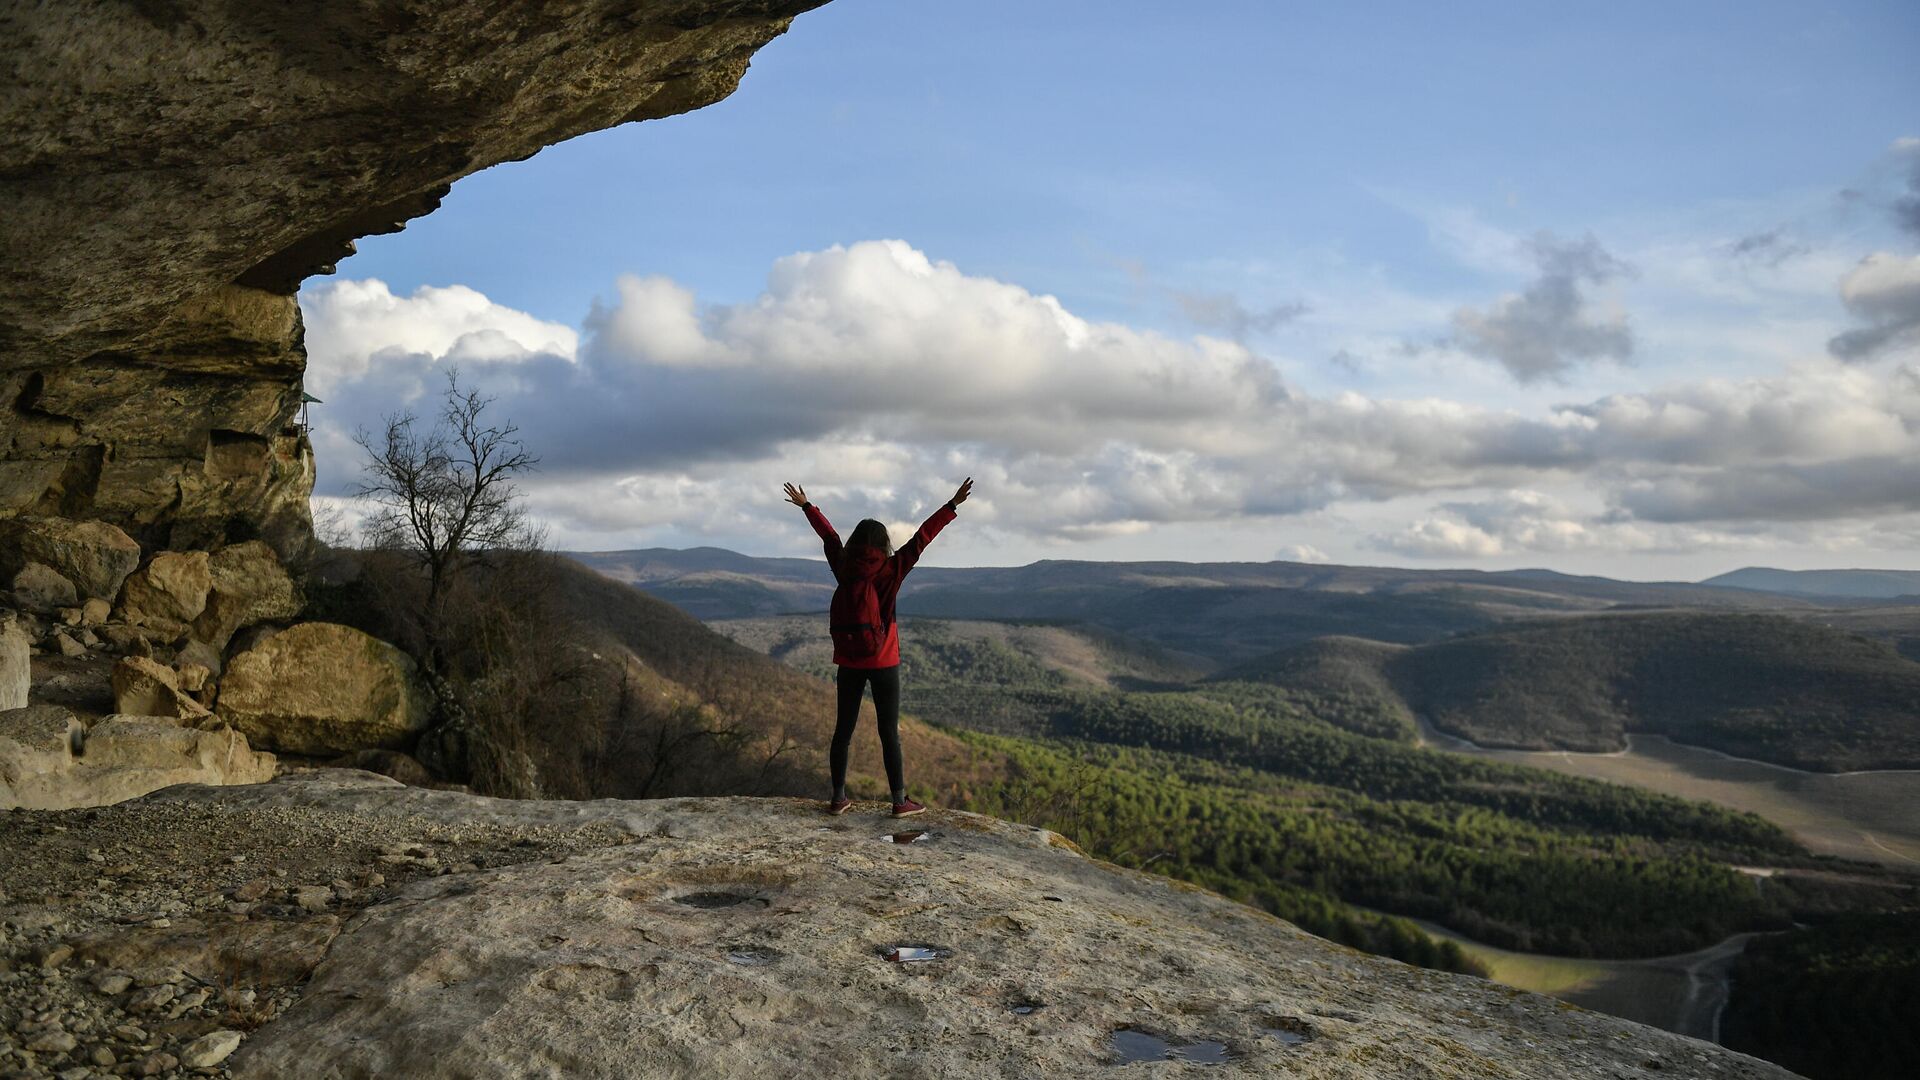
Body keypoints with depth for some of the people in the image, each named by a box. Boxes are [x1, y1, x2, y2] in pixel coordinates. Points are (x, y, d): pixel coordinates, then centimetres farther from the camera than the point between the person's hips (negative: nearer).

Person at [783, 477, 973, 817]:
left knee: (843, 728, 11)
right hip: (882, 663, -4)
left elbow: (828, 535, 16)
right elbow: (921, 538, -12)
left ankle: (838, 798, 16)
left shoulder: (843, 568, 1)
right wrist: (952, 505, -13)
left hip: (848, 662, 4)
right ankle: (900, 801, 5)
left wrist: (806, 505, 31)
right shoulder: (888, 571, -10)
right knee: (889, 732, 1)